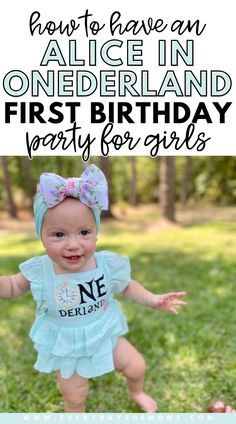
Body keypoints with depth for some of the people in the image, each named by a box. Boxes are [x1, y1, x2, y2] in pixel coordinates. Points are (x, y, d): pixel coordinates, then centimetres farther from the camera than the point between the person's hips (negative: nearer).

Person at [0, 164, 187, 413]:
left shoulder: (107, 264, -22)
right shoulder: (39, 271, -25)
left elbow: (127, 286, -1)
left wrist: (153, 300, -9)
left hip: (105, 334, 2)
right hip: (66, 346, -1)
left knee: (136, 367, 15)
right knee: (74, 397, 13)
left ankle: (136, 393, 51)